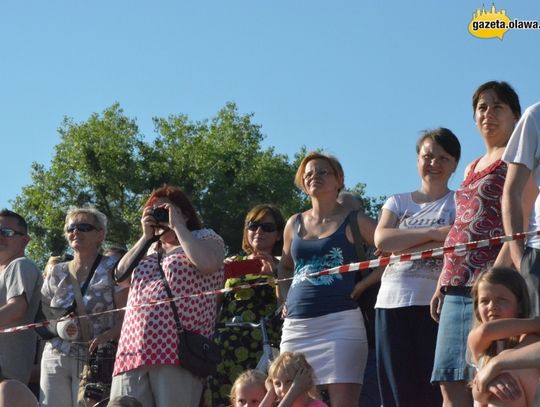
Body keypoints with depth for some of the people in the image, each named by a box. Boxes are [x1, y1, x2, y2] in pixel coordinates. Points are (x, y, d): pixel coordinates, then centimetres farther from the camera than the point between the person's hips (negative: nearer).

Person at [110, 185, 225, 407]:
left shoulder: (206, 238, 11)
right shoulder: (149, 250, 29)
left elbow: (207, 264, -12)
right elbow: (122, 277, 15)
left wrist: (177, 226, -2)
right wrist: (146, 236, 13)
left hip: (177, 350, -6)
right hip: (135, 350, 6)